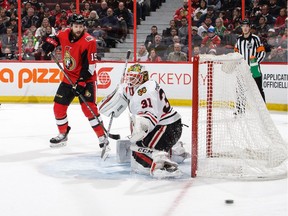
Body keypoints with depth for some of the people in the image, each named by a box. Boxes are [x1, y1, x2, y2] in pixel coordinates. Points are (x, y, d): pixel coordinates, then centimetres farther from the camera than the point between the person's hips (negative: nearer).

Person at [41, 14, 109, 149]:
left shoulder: (89, 41, -20)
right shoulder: (64, 34, -4)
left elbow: (89, 66, -21)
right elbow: (55, 38, 22)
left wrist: (81, 82, -26)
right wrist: (50, 42, 0)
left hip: (85, 79, -6)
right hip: (68, 78, 6)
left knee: (89, 108, -19)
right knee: (59, 107, 8)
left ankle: (102, 137, -8)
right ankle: (63, 134, 30)